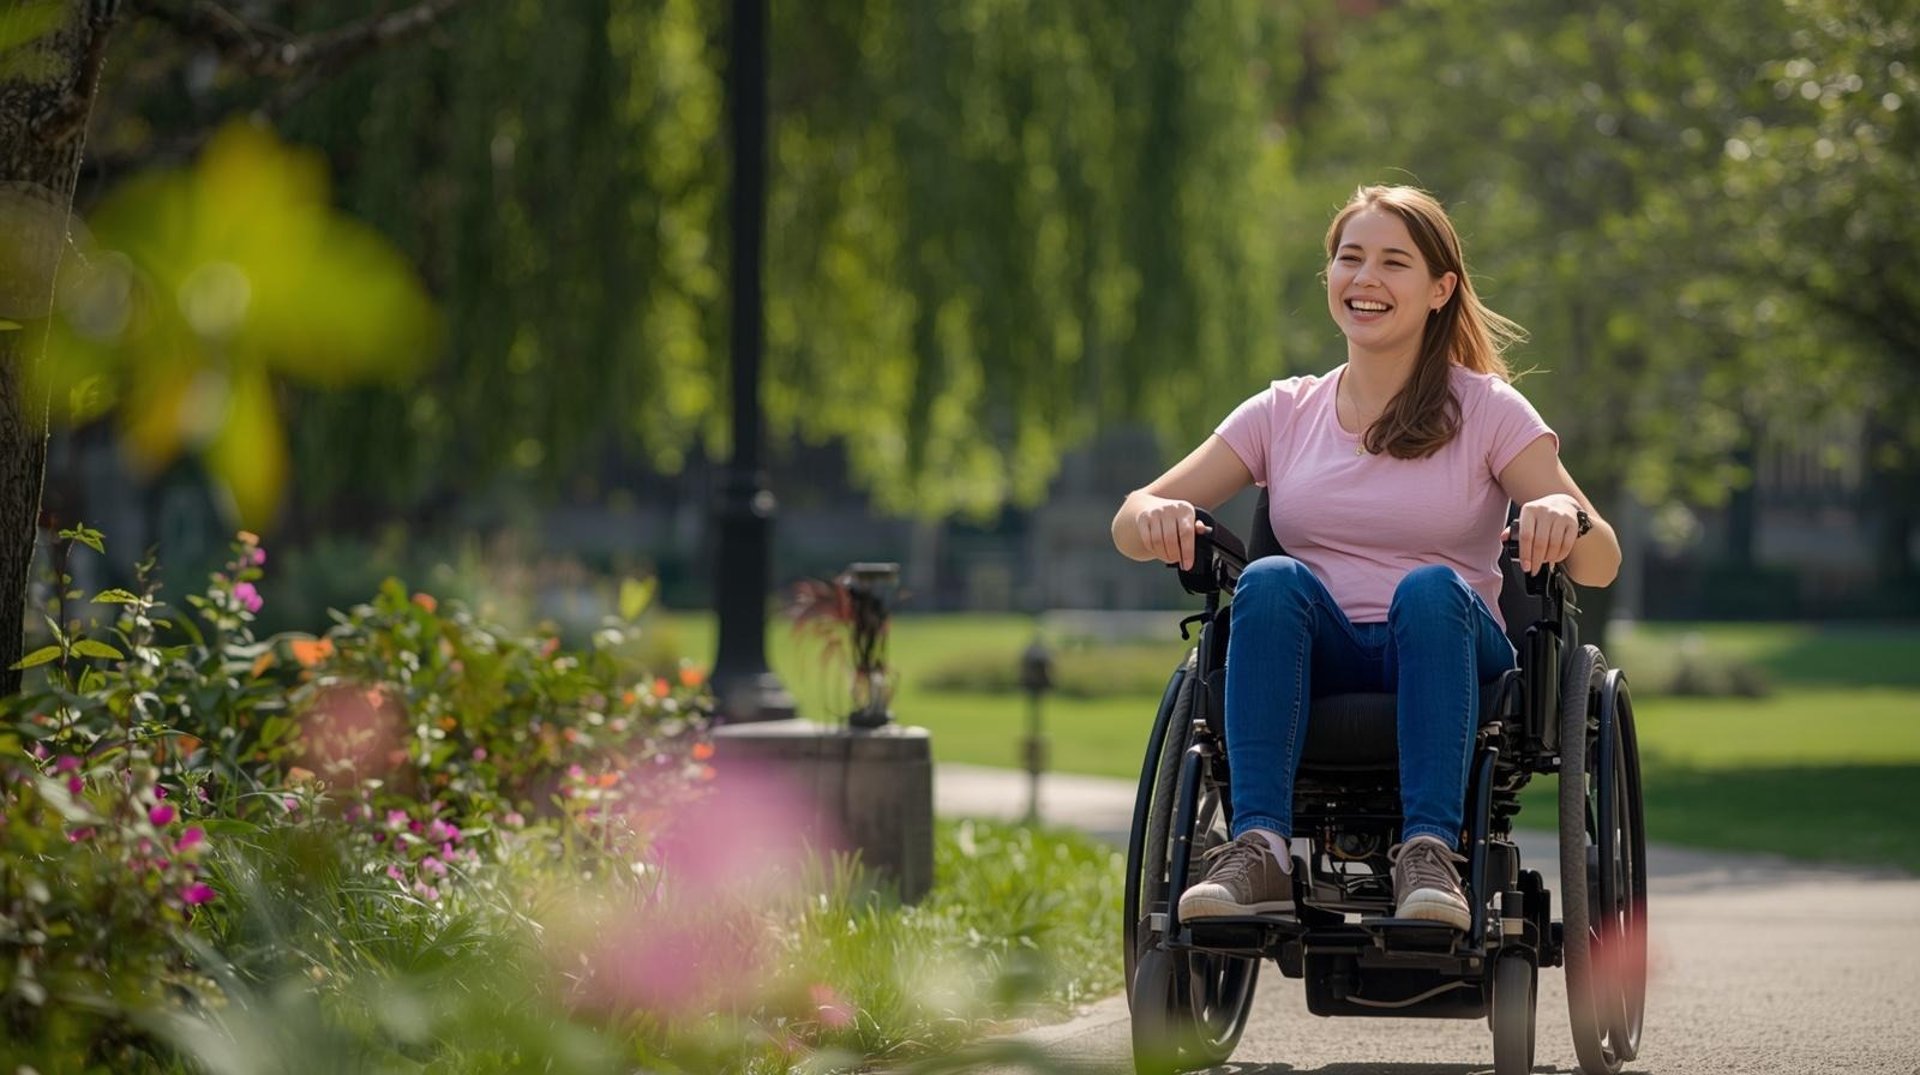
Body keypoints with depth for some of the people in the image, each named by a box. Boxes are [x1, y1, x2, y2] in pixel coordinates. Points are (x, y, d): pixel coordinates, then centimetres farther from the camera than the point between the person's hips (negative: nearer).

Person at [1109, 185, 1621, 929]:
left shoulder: (1488, 411, 7)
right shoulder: (1285, 414, 14)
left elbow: (1601, 564, -3)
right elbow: (1130, 524, 7)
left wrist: (1565, 519, -28)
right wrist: (1154, 517, -19)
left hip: (1442, 656, -2)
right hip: (1317, 669, 2)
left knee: (1431, 587, -33)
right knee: (1271, 581, -29)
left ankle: (1430, 851, -42)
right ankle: (1259, 850, -39)